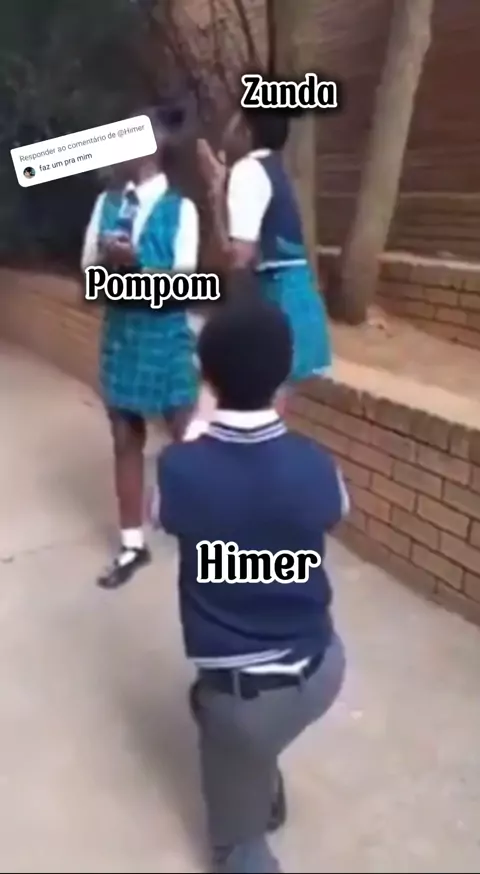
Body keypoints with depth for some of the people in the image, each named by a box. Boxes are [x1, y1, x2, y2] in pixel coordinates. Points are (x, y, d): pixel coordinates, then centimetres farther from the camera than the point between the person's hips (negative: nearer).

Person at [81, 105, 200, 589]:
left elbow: (182, 281, -13)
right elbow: (89, 269, 8)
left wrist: (133, 262, -27)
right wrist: (107, 263, -14)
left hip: (165, 332, -4)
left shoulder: (179, 208, -8)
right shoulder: (106, 202, 6)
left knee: (184, 435, 8)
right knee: (125, 439, 10)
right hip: (119, 329, 5)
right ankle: (132, 545, 24)